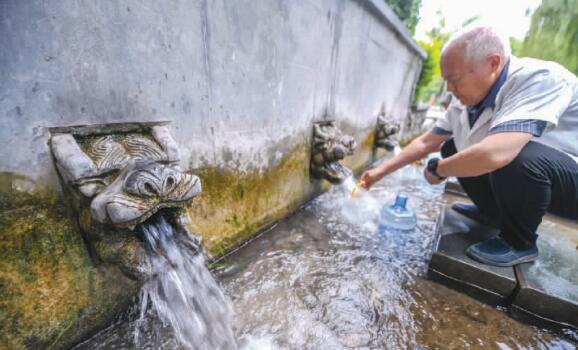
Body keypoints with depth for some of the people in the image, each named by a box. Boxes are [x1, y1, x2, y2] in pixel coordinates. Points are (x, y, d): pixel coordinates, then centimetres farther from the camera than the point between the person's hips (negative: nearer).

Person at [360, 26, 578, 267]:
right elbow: (426, 142, 1)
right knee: (452, 149, 3)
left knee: (515, 157, -34)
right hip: (524, 174, 7)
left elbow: (494, 155, -42)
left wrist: (437, 169, -24)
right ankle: (493, 214, 16)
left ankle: (519, 243, -6)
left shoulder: (538, 78, -28)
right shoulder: (464, 101, -6)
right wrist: (381, 171, 0)